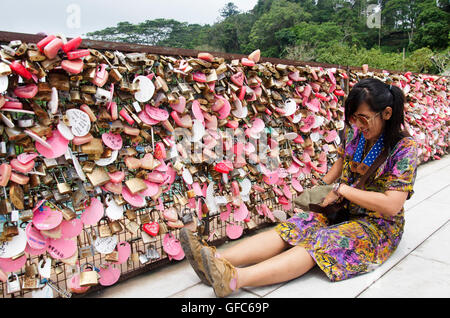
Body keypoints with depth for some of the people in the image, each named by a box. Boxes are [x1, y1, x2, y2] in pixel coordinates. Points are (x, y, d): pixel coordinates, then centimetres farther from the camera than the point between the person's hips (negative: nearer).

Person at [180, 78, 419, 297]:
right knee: (296, 227, -22)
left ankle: (234, 279, -54)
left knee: (321, 243, -34)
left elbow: (392, 205, -22)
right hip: (344, 210, 6)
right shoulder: (355, 132, 1)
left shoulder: (404, 147, -15)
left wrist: (341, 189, -21)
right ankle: (218, 260, -40)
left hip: (378, 226, -6)